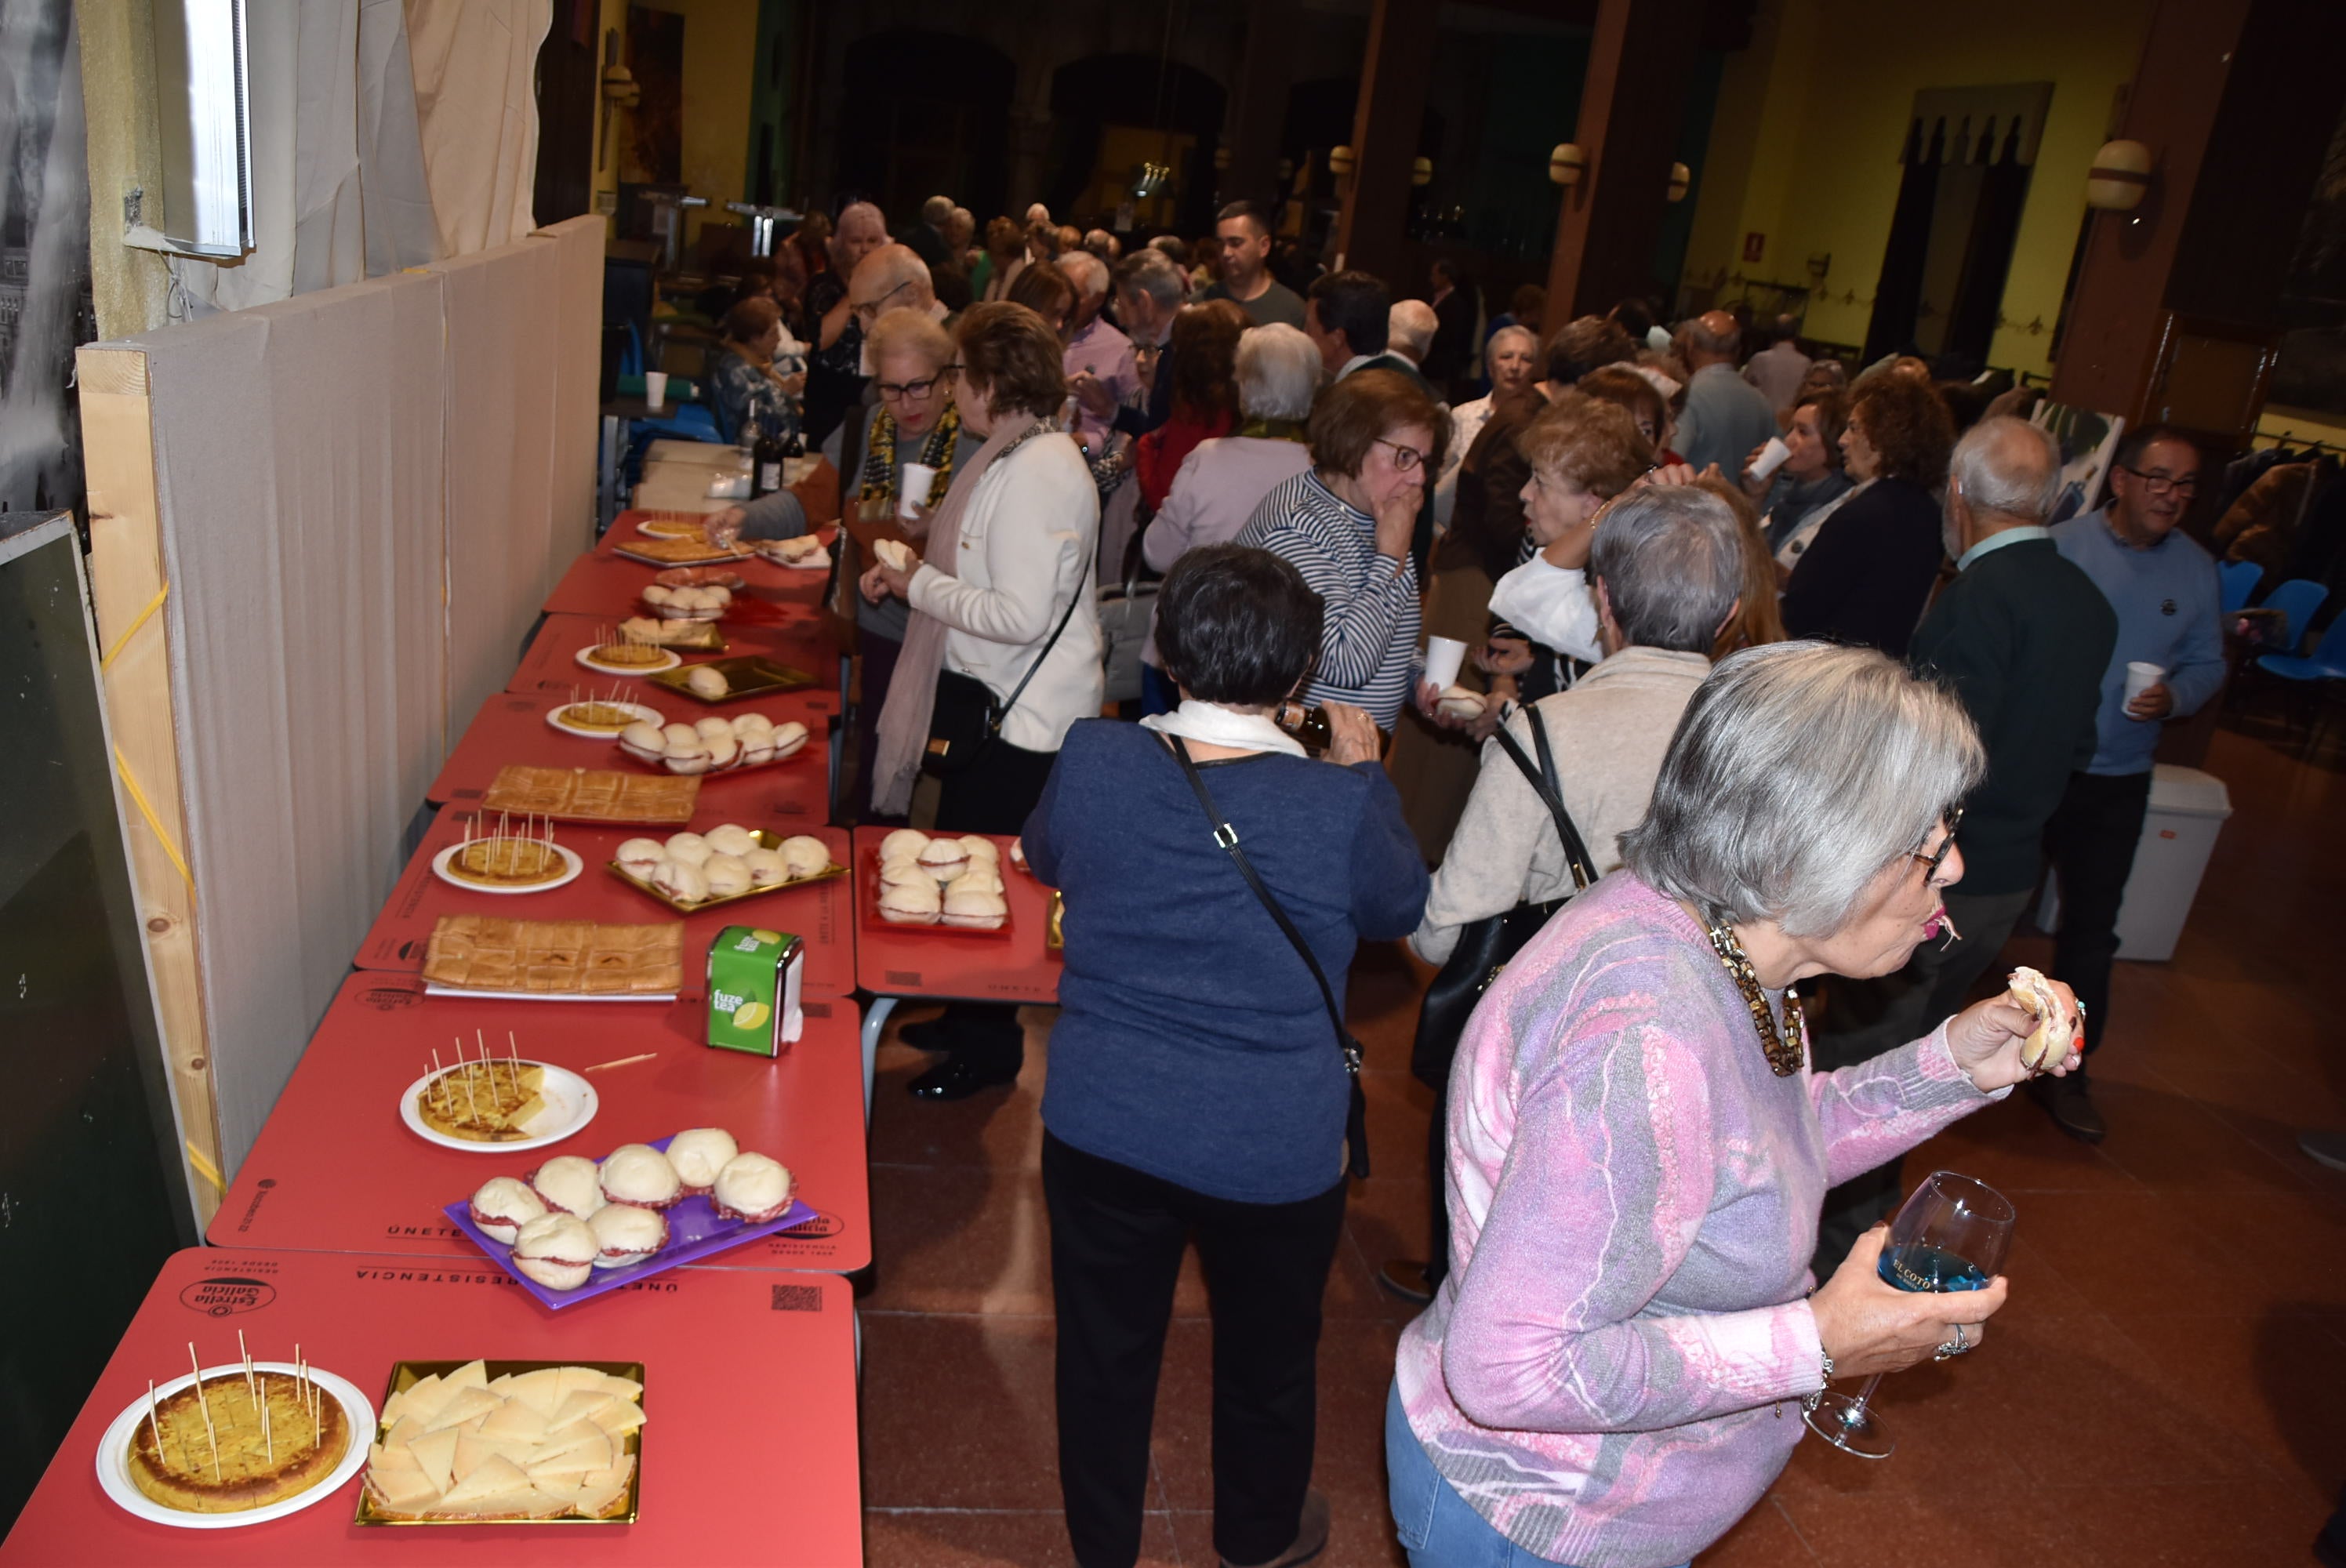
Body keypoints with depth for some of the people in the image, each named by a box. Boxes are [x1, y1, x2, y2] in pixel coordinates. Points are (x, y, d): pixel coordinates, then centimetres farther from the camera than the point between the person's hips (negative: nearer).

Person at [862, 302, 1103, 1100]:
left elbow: (1022, 616, -27)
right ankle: (966, 1016, 35)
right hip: (992, 696, 10)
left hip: (1022, 712, -10)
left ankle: (986, 1043, 17)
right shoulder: (1017, 455, 9)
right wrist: (911, 572, 7)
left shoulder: (1038, 474, -23)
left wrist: (918, 584, -16)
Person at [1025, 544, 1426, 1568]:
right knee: (1267, 1361, 25)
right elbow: (1400, 908, 0)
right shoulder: (1341, 804, -21)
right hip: (1276, 1153, -1)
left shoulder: (1094, 760, -15)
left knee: (1105, 1350, 23)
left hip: (1103, 1130, 1)